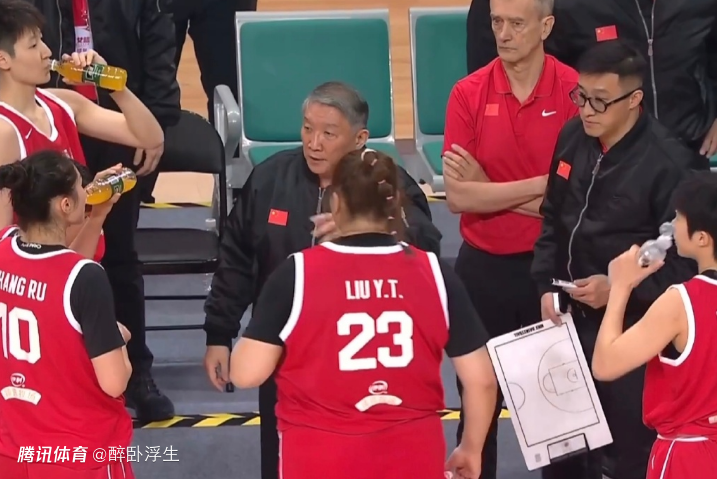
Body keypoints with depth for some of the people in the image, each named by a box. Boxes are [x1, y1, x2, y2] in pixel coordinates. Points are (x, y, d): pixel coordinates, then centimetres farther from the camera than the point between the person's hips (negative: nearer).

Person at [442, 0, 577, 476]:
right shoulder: (469, 94, -5)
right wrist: (541, 184, -17)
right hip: (483, 267, 2)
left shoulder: (575, 91, -10)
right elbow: (458, 196, -13)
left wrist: (491, 191, -12)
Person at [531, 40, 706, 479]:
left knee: (633, 444, -1)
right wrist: (547, 286, 4)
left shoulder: (668, 161, -18)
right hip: (571, 316, 7)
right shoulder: (573, 138, 3)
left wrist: (619, 289, -21)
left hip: (633, 326, -7)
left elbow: (685, 259, -15)